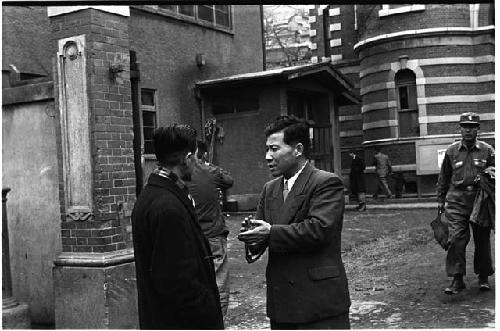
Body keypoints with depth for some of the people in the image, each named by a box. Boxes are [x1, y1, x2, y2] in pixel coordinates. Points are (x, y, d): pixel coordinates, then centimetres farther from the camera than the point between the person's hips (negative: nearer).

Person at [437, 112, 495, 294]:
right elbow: (444, 177, 14)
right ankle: (457, 279, -4)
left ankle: (483, 277, 23)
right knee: (456, 238, -9)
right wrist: (440, 199, 13)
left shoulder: (487, 150, 4)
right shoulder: (452, 150, 7)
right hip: (457, 199, 0)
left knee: (482, 240, 8)